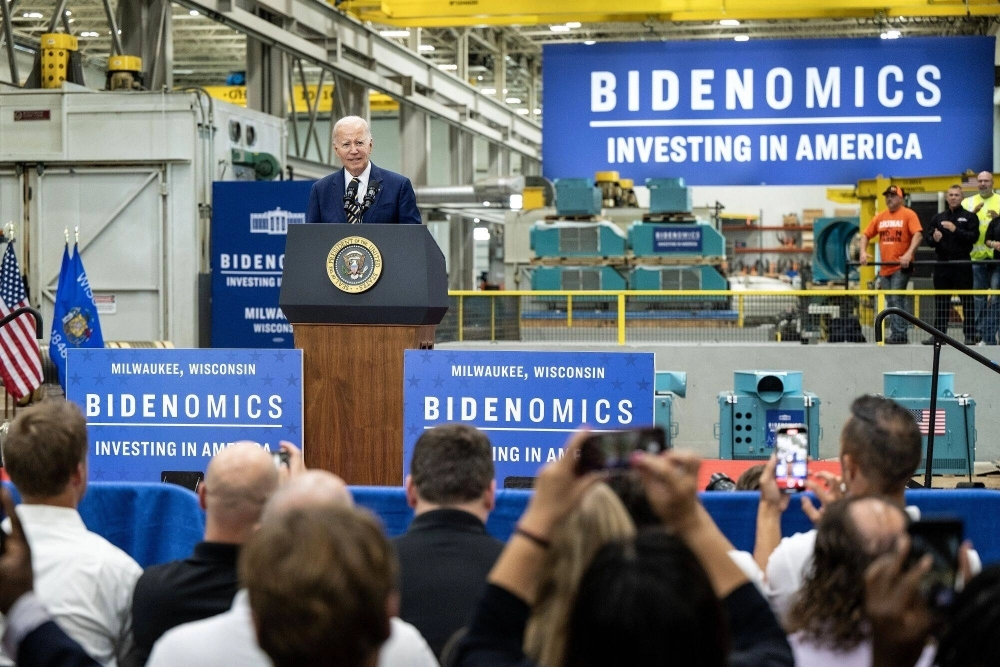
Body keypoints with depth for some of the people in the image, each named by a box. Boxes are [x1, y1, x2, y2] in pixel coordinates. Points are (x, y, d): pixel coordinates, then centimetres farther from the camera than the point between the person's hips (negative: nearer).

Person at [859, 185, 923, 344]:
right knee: (890, 302, 8)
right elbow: (866, 235, 16)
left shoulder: (908, 214, -3)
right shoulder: (879, 217, 14)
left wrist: (909, 253, -26)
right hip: (885, 268, 6)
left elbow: (918, 234, -14)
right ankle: (896, 333, 13)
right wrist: (863, 251, -1)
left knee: (897, 299, -12)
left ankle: (900, 334, -11)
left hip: (901, 267, -6)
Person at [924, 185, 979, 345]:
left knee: (967, 301, -3)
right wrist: (934, 239, -11)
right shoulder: (938, 218, 15)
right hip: (943, 263, 4)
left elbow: (974, 236, -10)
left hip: (962, 264, -4)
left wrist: (956, 230, -21)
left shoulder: (969, 217, 4)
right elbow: (928, 239, 11)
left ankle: (970, 335, -2)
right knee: (941, 301, 6)